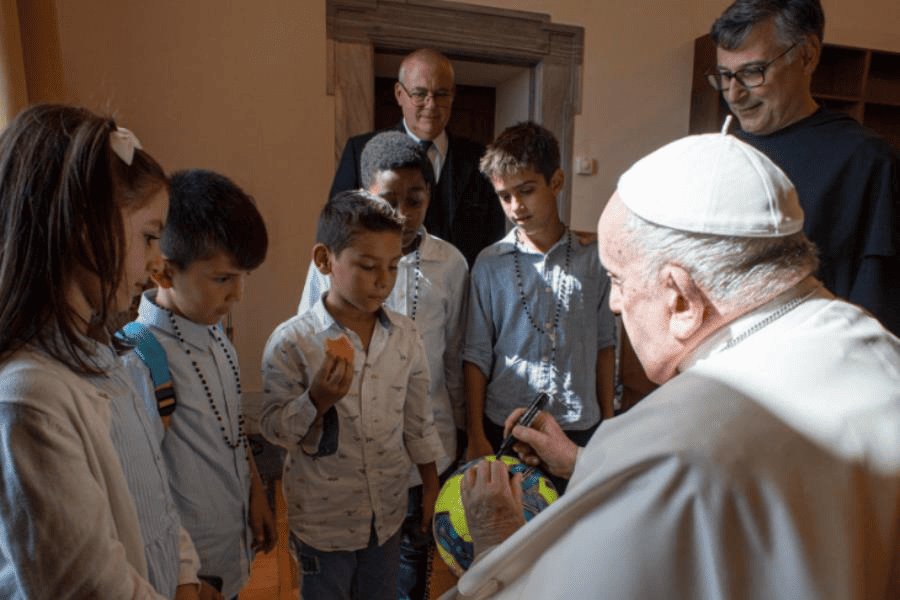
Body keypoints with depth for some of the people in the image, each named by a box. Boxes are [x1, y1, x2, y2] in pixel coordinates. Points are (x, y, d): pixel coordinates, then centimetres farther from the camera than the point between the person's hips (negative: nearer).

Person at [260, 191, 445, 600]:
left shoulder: (405, 335, -7)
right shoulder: (291, 342, -19)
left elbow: (418, 419, 2)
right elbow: (274, 428, -13)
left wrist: (431, 485, 8)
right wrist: (317, 400, -31)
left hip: (388, 510, 3)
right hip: (323, 517, -3)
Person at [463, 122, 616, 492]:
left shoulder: (592, 260, -1)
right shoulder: (490, 264, -4)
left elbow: (604, 345, 6)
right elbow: (476, 355, -2)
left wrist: (608, 421, 8)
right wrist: (475, 435, -3)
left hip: (580, 426, 1)